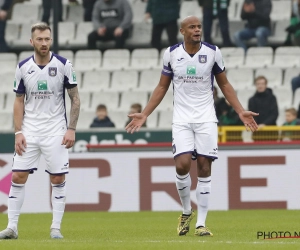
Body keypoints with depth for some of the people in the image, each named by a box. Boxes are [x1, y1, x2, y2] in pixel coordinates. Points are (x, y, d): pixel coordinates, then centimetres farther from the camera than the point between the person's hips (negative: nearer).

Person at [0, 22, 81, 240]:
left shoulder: (63, 65, -5)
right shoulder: (23, 67, 1)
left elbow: (75, 99, 0)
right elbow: (19, 101, 7)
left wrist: (72, 129, -8)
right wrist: (18, 132, -1)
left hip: (55, 131, -2)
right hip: (29, 130, 2)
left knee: (58, 179, -1)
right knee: (18, 177, -3)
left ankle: (56, 228, 8)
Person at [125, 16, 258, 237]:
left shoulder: (213, 52, -1)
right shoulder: (171, 54, -1)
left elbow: (224, 85, 9)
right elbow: (162, 87, 10)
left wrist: (240, 111, 0)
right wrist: (144, 115, 4)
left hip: (206, 118, 0)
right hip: (181, 118, 0)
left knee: (204, 167, -4)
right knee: (182, 164, -15)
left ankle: (201, 223, 2)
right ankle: (187, 212, 11)